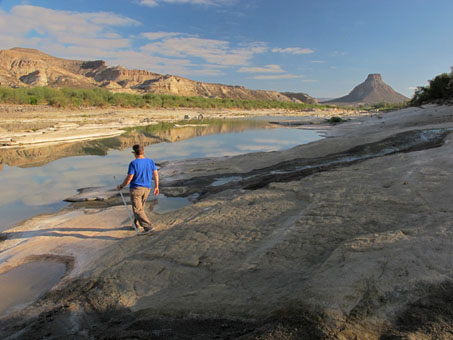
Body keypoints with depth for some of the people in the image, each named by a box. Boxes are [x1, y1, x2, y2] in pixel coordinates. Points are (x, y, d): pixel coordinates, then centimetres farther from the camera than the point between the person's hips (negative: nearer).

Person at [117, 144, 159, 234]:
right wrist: (156, 187, 13)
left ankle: (148, 227, -17)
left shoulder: (133, 163, -12)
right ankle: (137, 225, 36)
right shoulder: (150, 161, 2)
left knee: (137, 210, -6)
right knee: (140, 207, 23)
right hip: (147, 189, 6)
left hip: (136, 189, -6)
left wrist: (121, 186, 1)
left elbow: (129, 178, -14)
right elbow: (156, 174, 4)